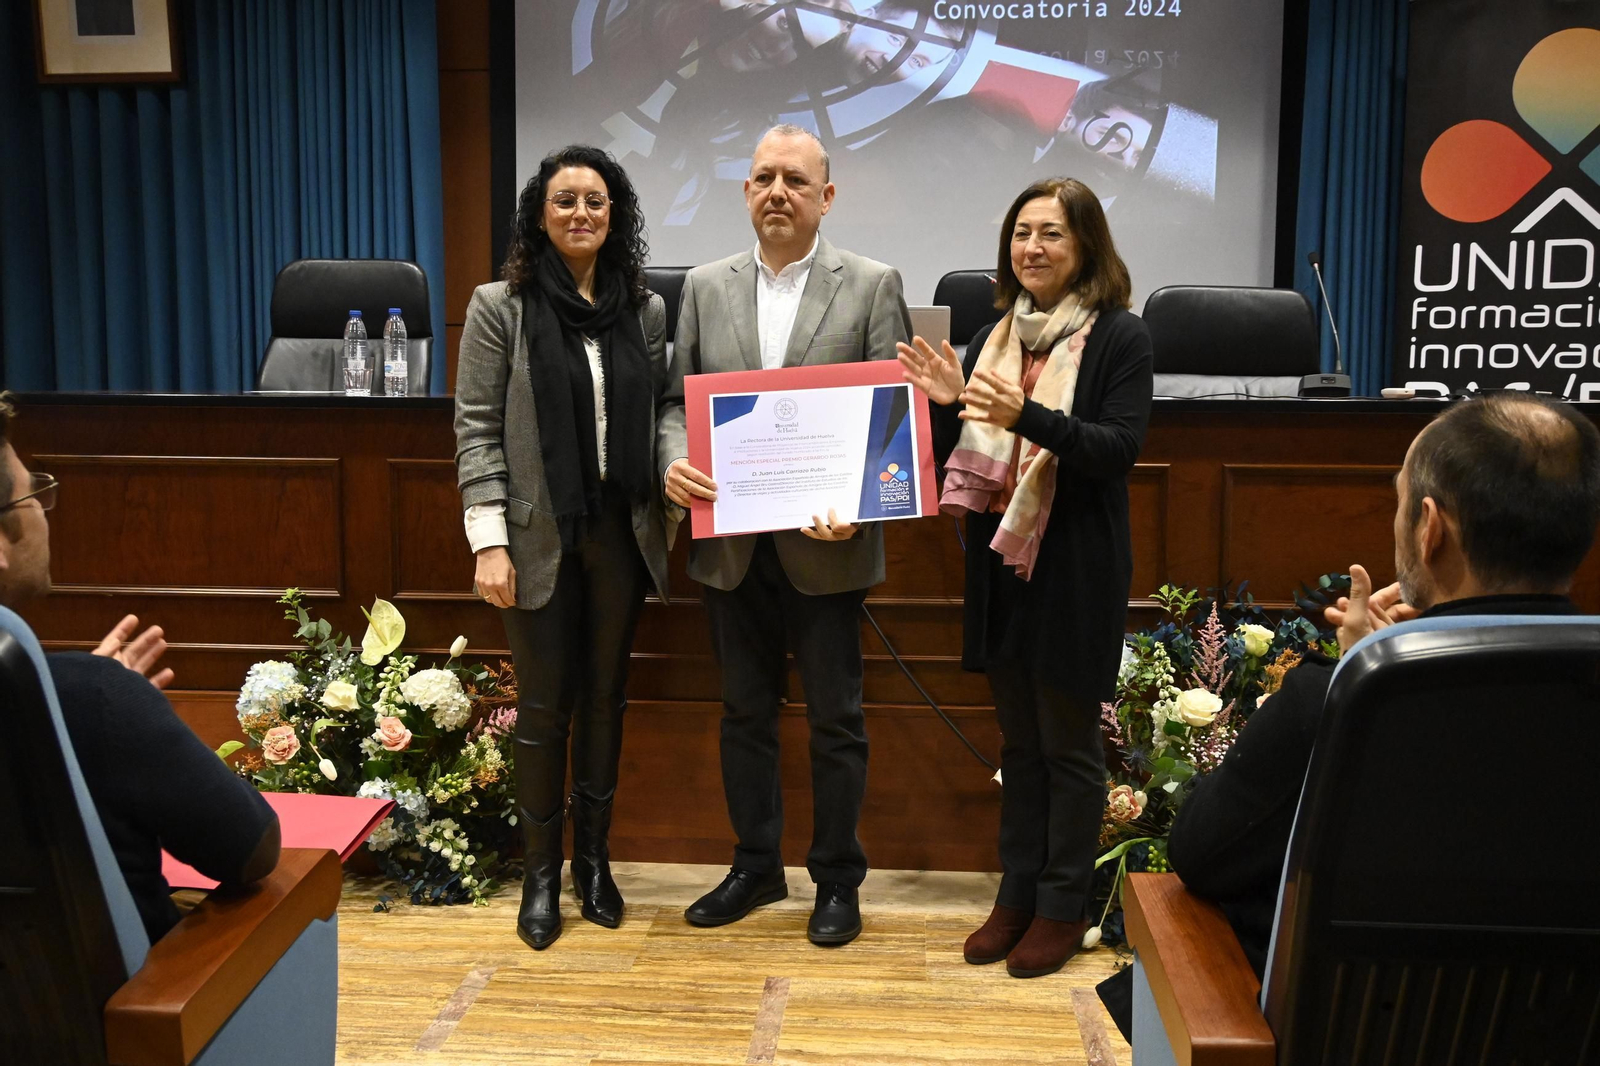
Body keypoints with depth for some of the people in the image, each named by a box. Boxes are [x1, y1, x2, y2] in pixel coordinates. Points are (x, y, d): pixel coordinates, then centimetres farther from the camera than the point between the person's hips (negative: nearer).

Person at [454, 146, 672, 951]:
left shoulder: (646, 310, 7)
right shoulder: (500, 307, -2)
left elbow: (658, 416, 10)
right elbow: (477, 430, -5)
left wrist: (675, 489, -3)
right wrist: (490, 541, -11)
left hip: (621, 534, 3)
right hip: (540, 538, -3)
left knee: (605, 699, 12)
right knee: (544, 707, 4)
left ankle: (593, 860, 27)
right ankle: (542, 874, 20)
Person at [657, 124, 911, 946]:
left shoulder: (873, 286, -2)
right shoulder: (706, 287, 8)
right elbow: (678, 399, 9)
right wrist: (675, 461, -13)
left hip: (824, 546, -3)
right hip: (731, 545, 3)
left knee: (835, 720, 8)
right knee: (744, 713, 15)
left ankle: (837, 879, 24)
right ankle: (756, 865, 31)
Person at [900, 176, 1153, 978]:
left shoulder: (1119, 337, -6)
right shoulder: (994, 337, 11)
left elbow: (1121, 446, -15)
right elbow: (963, 453, 13)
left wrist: (1029, 416, -27)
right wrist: (945, 403, -7)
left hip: (1076, 565, -5)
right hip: (999, 557, 6)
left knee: (1068, 744, 5)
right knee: (1019, 740, 15)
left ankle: (1062, 906, 18)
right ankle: (1017, 893, 26)